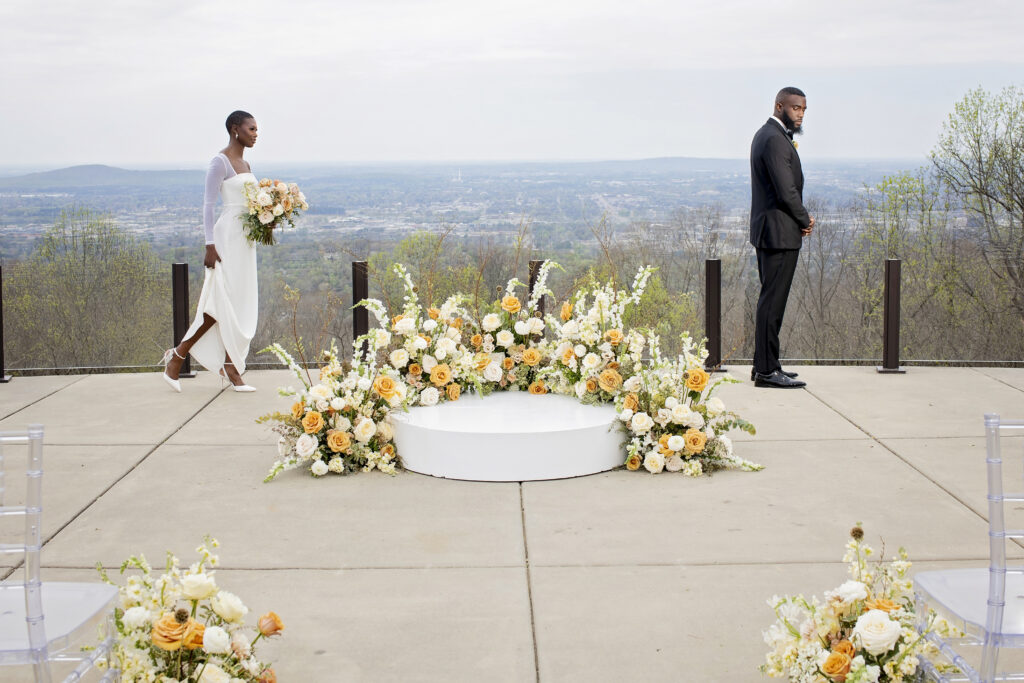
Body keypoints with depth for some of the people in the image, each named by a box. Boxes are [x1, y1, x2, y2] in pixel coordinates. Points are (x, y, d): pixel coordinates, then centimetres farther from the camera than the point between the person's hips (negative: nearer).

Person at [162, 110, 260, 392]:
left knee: (240, 304, 6)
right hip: (228, 235, -9)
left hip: (245, 238, 9)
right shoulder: (220, 162, -10)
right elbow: (208, 205, -14)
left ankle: (231, 368, 9)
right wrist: (210, 244, -21)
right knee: (222, 303, -10)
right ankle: (177, 356, 1)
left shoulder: (245, 164, 16)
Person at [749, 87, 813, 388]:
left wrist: (802, 217, 6)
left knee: (771, 300, 15)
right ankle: (766, 370, -5)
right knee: (772, 301, -8)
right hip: (780, 233, -11)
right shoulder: (775, 140, -17)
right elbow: (786, 192, -21)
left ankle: (766, 365, 21)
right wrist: (805, 221, -5)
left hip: (767, 230, 11)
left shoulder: (767, 135, 17)